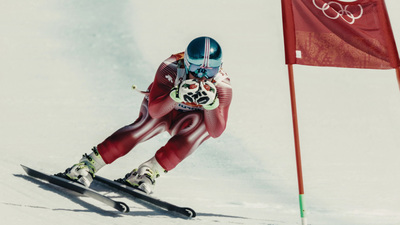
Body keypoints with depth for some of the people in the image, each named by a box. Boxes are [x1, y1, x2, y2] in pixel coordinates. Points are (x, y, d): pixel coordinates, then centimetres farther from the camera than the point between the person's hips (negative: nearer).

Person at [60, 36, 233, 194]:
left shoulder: (222, 86, -27)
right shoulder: (170, 68, -30)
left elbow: (216, 132, -32)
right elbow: (154, 110, -35)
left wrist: (211, 103, -47)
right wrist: (177, 95, -51)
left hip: (185, 123, 1)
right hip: (162, 109, -1)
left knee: (202, 122, -32)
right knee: (147, 124, -32)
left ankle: (151, 170, -28)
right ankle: (90, 163, -22)